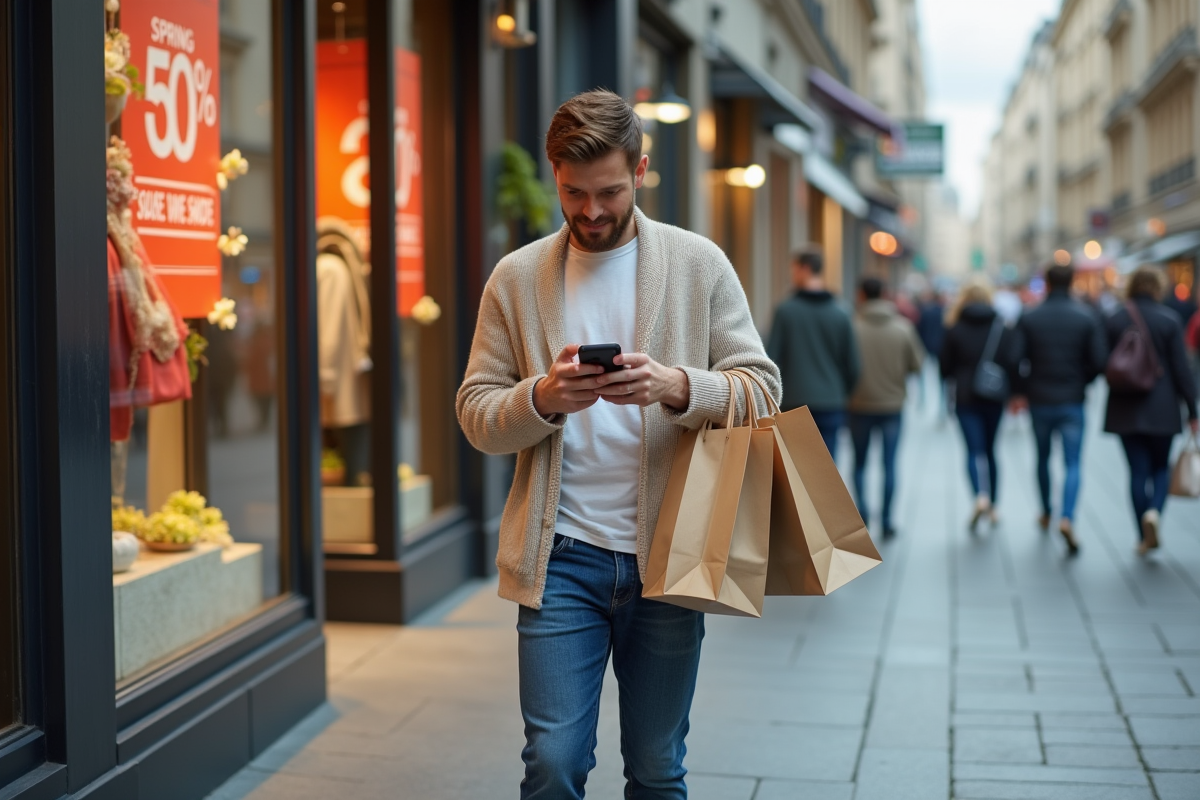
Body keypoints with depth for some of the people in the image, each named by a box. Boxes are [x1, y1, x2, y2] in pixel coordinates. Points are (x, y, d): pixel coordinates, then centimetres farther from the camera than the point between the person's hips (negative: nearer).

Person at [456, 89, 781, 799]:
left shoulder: (700, 263, 4)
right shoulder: (516, 277, 6)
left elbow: (762, 389, 1)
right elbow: (476, 414, 5)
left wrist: (677, 387, -19)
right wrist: (543, 398, -17)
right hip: (562, 555, 0)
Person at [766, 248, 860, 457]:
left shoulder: (785, 311, -6)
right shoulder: (840, 314, 2)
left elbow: (771, 359, -7)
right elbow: (852, 364, 4)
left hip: (794, 404, -2)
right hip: (831, 407, 2)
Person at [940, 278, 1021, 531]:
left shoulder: (956, 329, -3)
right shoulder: (1003, 328, 0)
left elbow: (945, 367, 0)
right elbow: (1012, 363, -8)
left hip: (965, 397, -2)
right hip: (994, 397, 2)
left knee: (975, 450, -4)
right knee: (990, 449, 16)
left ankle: (981, 498, -28)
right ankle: (992, 505, 20)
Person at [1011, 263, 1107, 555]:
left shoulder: (1029, 318, -4)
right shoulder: (1087, 317, -5)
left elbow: (1015, 358, -10)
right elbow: (1099, 361, -9)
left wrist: (1021, 389, 6)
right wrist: (1083, 382, 11)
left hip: (1039, 399, 1)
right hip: (1072, 400, -1)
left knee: (1043, 458, 20)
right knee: (1073, 463, -1)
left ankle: (1046, 514, 33)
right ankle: (1067, 518, -22)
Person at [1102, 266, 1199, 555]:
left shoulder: (1115, 321, 1)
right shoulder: (1169, 319, -5)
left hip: (1125, 409, 1)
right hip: (1162, 409, -1)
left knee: (1138, 470, 6)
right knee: (1161, 466, 13)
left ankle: (1144, 537, 5)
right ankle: (1154, 511, -15)